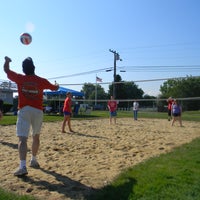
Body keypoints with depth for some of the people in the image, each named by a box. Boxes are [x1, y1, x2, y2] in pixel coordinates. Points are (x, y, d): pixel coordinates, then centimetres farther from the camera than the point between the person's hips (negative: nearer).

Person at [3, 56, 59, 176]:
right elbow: (54, 88, 17)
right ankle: (34, 160, 32)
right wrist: (57, 86, 42)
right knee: (36, 137, 20)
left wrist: (7, 60, 38)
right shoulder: (42, 81, -1)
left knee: (22, 139, -9)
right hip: (38, 111, 2)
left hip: (24, 111, -1)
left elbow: (6, 70, 17)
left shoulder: (20, 79, -1)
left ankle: (23, 166, -22)